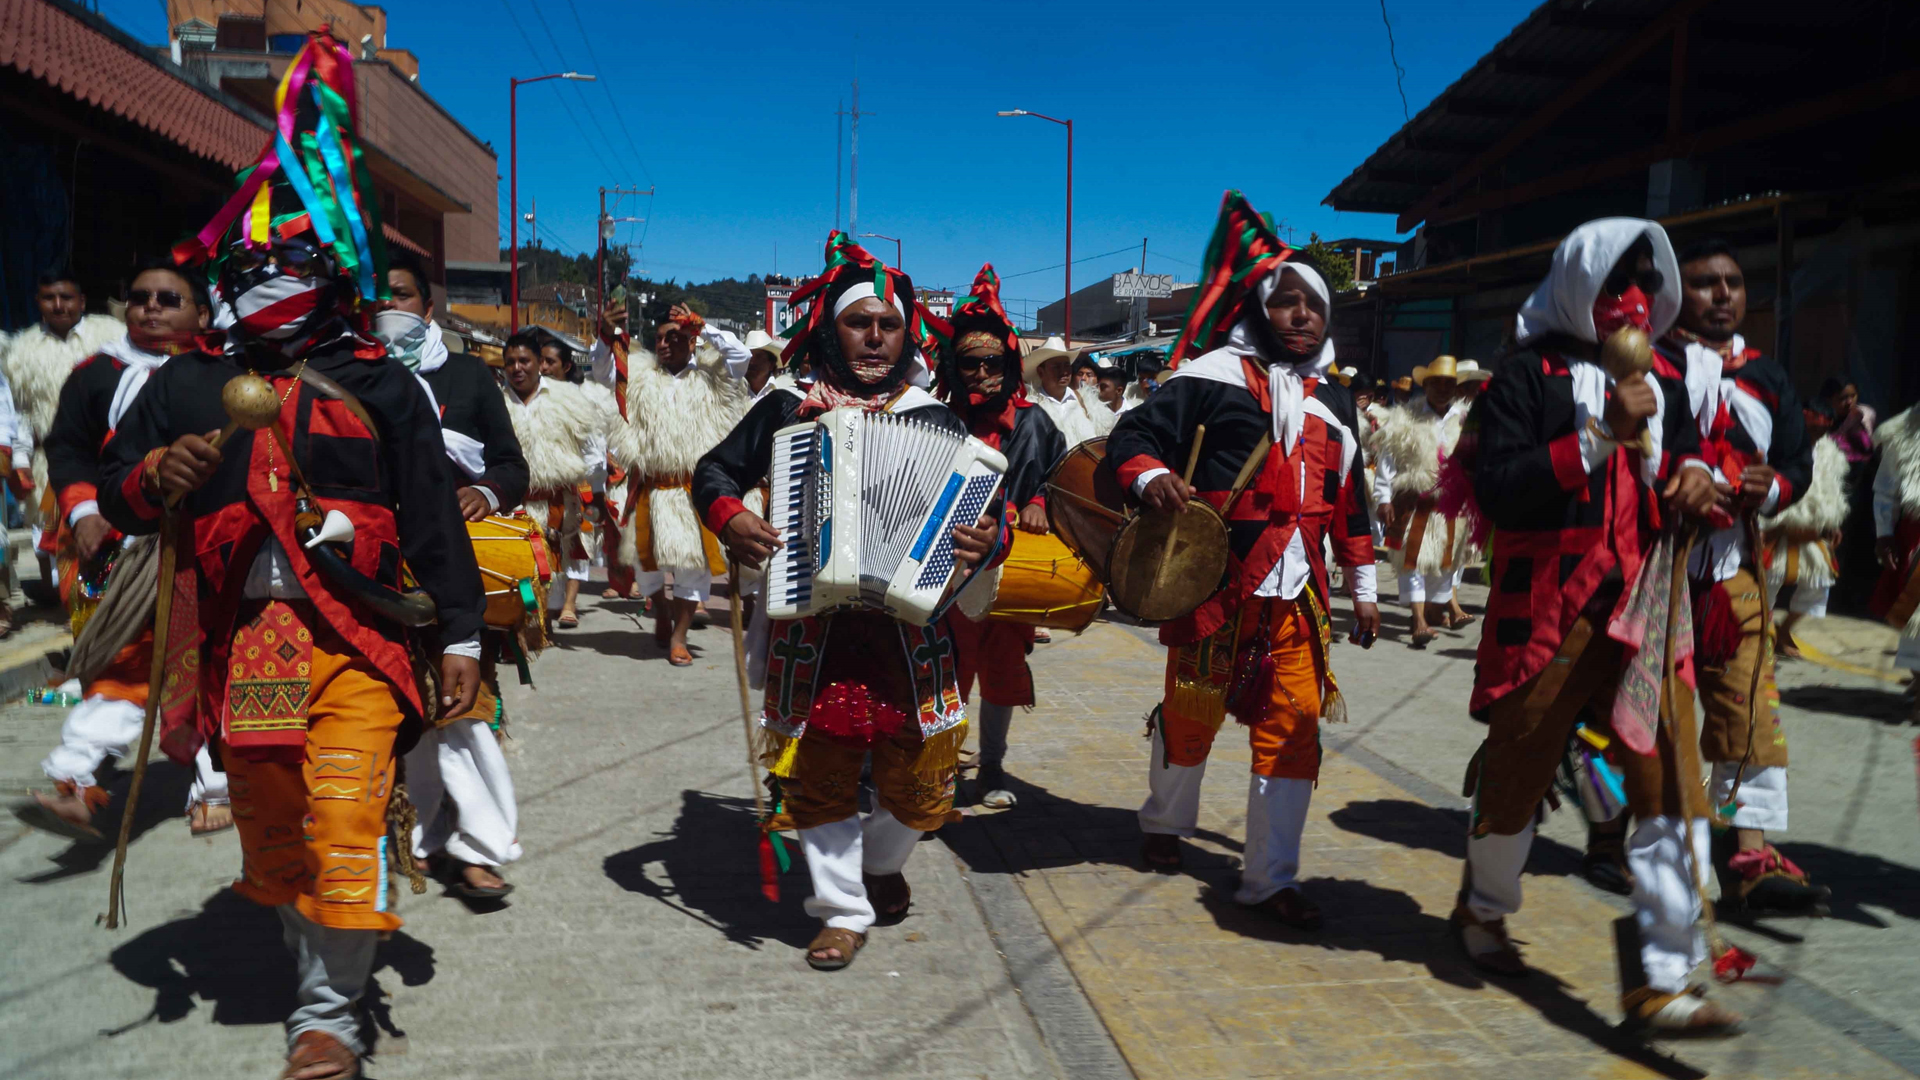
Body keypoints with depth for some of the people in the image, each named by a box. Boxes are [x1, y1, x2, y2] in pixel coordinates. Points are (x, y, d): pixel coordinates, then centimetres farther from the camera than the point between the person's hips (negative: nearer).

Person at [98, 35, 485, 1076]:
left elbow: (433, 516, 2)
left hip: (354, 637, -3)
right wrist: (159, 475, -10)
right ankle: (315, 966, 38)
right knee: (268, 825, 15)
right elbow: (113, 494, 15)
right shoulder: (187, 385, 11)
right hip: (241, 641, 4)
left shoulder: (379, 386, 3)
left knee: (345, 822, -11)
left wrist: (460, 633, -2)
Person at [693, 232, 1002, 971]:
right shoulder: (787, 412, 4)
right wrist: (728, 516, -9)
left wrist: (986, 540, -16)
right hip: (812, 628, 0)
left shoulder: (936, 422, 5)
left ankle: (882, 863, 39)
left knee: (916, 772, 8)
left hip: (909, 625, 1)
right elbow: (713, 470, 12)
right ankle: (843, 910, 22)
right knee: (819, 773, 5)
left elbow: (986, 506, 6)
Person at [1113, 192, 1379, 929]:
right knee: (1192, 712, 9)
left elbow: (1348, 497, 22)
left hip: (1297, 591, 5)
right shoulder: (1214, 376, -5)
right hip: (1216, 581, -5)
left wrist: (1362, 586, 21)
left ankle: (1271, 876, 13)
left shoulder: (1332, 399, 16)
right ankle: (1165, 822, 37)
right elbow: (1132, 434, -10)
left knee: (1293, 725, 2)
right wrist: (1148, 474, -32)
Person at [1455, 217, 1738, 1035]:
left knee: (1671, 784, -4)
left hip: (1645, 611, 5)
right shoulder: (1529, 375, -5)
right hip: (1548, 612, -5)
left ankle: (1660, 980, 3)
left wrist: (1694, 476, -1)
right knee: (1518, 771, 9)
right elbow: (1496, 490, -15)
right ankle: (1483, 910, 36)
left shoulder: (1663, 382, 15)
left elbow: (1683, 465, 23)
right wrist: (1602, 437, -20)